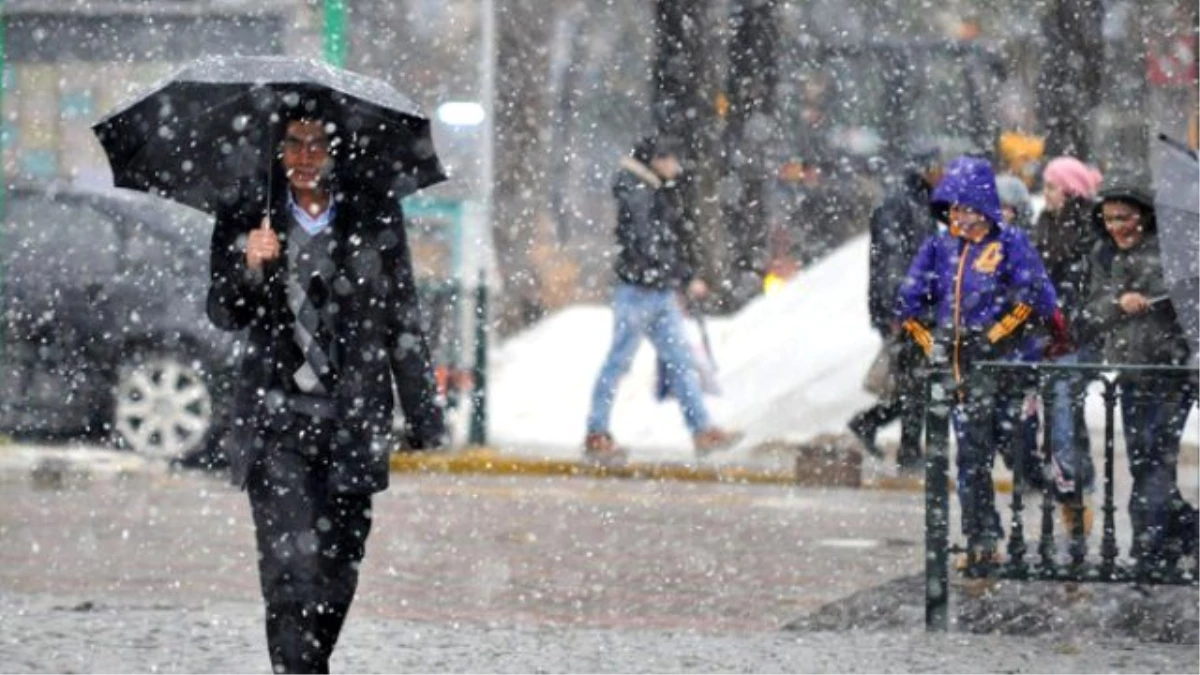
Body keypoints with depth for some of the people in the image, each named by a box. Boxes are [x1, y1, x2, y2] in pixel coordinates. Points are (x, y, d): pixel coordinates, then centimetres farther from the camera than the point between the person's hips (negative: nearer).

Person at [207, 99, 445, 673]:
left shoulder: (377, 220, 6)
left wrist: (423, 417, 6)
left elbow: (403, 322, 8)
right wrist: (250, 268, -21)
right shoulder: (244, 223, 5)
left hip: (352, 421, 2)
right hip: (278, 417, -2)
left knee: (339, 568, 6)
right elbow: (225, 315, -1)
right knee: (292, 561, -15)